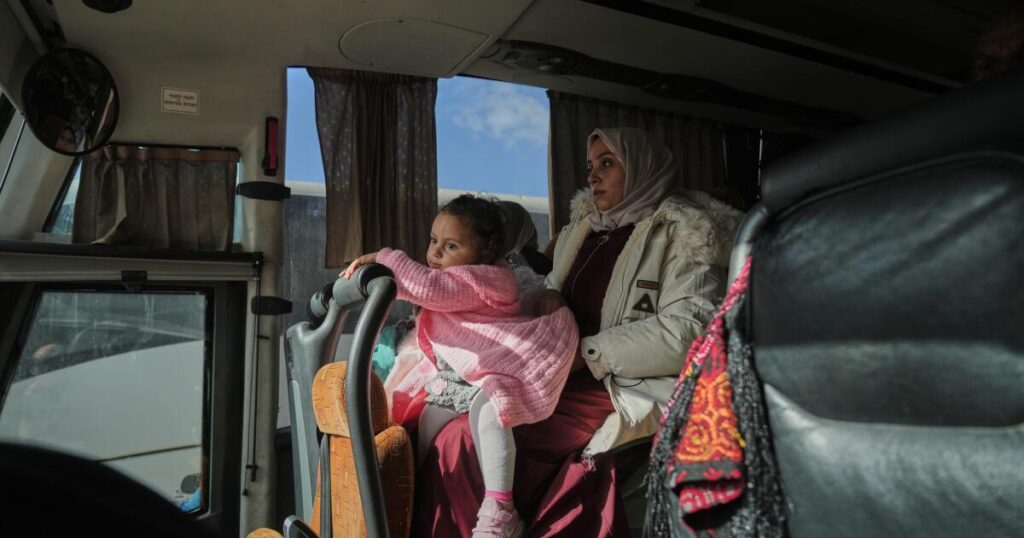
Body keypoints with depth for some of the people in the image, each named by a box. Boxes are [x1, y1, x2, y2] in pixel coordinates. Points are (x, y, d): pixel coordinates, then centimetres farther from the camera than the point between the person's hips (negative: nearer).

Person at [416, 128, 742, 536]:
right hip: (564, 379, 7)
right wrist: (550, 295, 3)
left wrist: (586, 352, -17)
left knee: (464, 441, -24)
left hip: (625, 390, -7)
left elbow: (687, 332, -16)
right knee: (456, 439, -18)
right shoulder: (584, 227, 18)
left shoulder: (681, 234, -3)